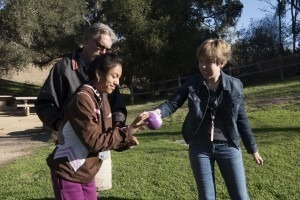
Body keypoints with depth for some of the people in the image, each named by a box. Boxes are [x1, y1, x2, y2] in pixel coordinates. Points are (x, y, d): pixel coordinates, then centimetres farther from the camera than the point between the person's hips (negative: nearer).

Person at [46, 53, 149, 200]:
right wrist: (128, 131, -24)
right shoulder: (82, 99, -23)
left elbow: (106, 135, 7)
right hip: (68, 174, -8)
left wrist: (127, 141, -10)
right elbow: (94, 142, -25)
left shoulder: (102, 98, 6)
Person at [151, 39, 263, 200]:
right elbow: (173, 103, -8)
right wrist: (158, 111, -32)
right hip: (200, 147, 0)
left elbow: (241, 119, 4)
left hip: (228, 147, 0)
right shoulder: (192, 84, -4)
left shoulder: (234, 86, -4)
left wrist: (253, 149, 10)